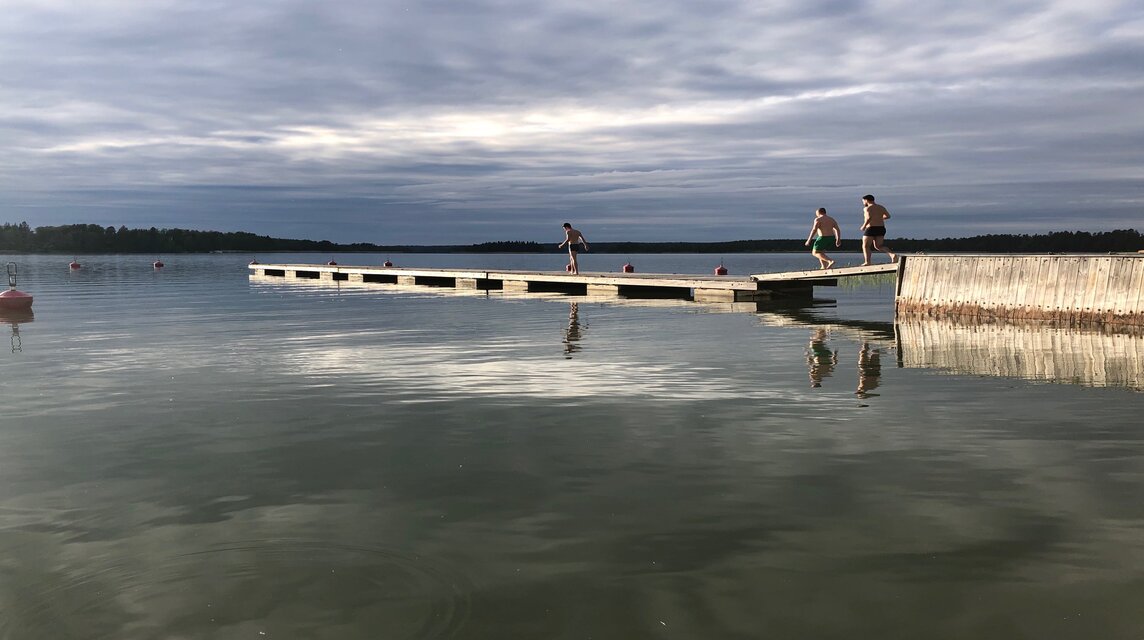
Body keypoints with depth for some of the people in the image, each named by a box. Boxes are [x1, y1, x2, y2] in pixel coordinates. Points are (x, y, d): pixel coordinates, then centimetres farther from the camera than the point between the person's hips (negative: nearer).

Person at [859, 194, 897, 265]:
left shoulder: (867, 208, -7)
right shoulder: (881, 207, 14)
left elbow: (869, 218, -22)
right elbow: (888, 216, 13)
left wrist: (863, 226, -10)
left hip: (871, 228, -7)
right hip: (881, 228, 7)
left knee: (866, 246, 4)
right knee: (878, 246, 11)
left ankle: (867, 262, -8)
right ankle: (892, 255, -11)